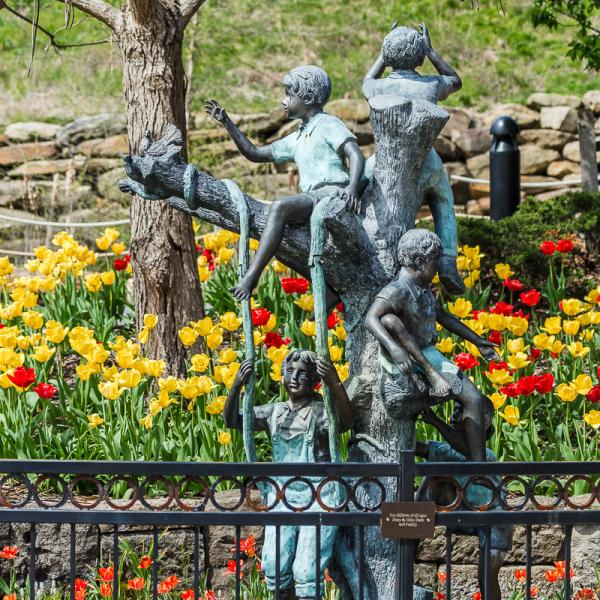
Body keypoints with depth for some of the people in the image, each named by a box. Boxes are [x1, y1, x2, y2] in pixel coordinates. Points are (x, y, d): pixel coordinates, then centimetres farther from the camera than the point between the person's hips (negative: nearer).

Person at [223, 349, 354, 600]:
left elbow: (345, 421, -24)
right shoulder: (274, 412, 12)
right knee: (274, 567, -3)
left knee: (307, 571, -11)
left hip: (318, 496, -5)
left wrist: (334, 384, -40)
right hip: (282, 496, 5)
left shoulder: (321, 412, -3)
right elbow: (233, 420, 7)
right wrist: (236, 387, -11)